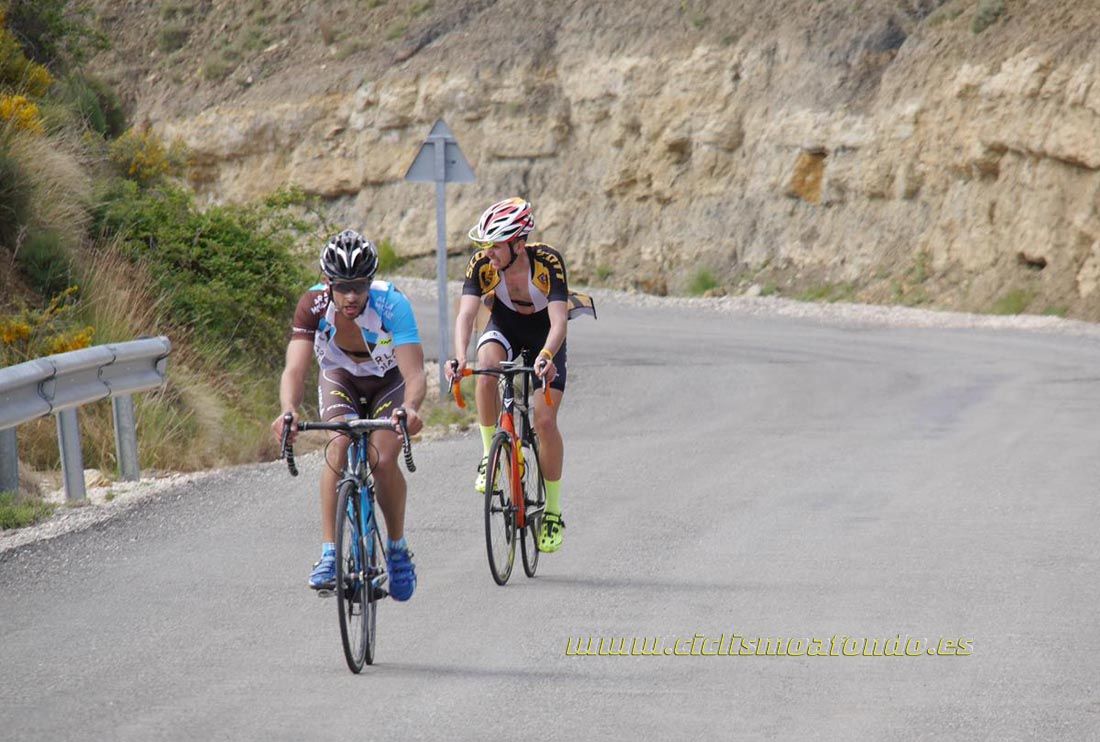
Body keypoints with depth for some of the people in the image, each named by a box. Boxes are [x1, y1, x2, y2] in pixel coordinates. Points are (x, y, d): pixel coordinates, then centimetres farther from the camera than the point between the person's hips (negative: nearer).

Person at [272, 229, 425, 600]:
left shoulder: (392, 304, -35)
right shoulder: (313, 305, -30)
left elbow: (415, 375, -42)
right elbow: (295, 369, -39)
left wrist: (410, 408, -64)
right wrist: (289, 411, -60)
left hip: (388, 379, -1)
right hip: (340, 377, 1)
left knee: (383, 460, -20)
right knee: (339, 446, -25)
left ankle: (398, 549, 6)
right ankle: (329, 554, -21)